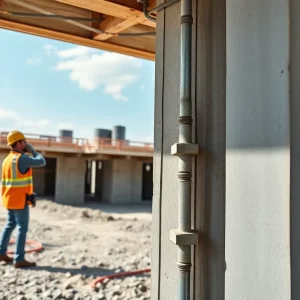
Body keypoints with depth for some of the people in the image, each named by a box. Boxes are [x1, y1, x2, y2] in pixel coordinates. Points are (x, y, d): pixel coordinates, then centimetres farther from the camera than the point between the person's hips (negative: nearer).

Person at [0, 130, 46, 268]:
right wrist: (33, 151, -1)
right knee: (22, 228, -3)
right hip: (19, 199, -9)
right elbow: (42, 162, -16)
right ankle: (19, 259, 0)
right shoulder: (21, 158, -17)